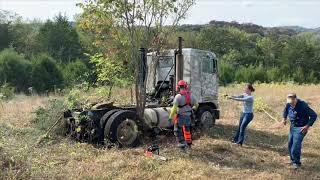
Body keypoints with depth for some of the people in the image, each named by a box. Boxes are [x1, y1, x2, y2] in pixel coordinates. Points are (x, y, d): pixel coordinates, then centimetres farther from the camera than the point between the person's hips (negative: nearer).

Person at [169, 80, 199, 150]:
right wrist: (193, 108, 35)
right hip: (188, 116, 6)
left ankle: (181, 144, 5)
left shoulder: (178, 96, -18)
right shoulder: (191, 95, 1)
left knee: (178, 130, 8)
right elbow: (196, 104, 14)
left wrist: (170, 117, -17)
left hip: (180, 116, -6)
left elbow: (174, 108, -23)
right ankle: (188, 144, 34)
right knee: (187, 130, 22)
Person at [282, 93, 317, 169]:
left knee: (296, 146, -8)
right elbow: (285, 110, 20)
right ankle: (292, 159, 33)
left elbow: (314, 115, -21)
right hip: (292, 126, 7)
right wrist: (284, 118, 10)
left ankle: (296, 162, 11)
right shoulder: (289, 104, -6)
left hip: (300, 128, -7)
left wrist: (307, 126, -22)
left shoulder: (303, 105, -25)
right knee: (290, 144, 14)